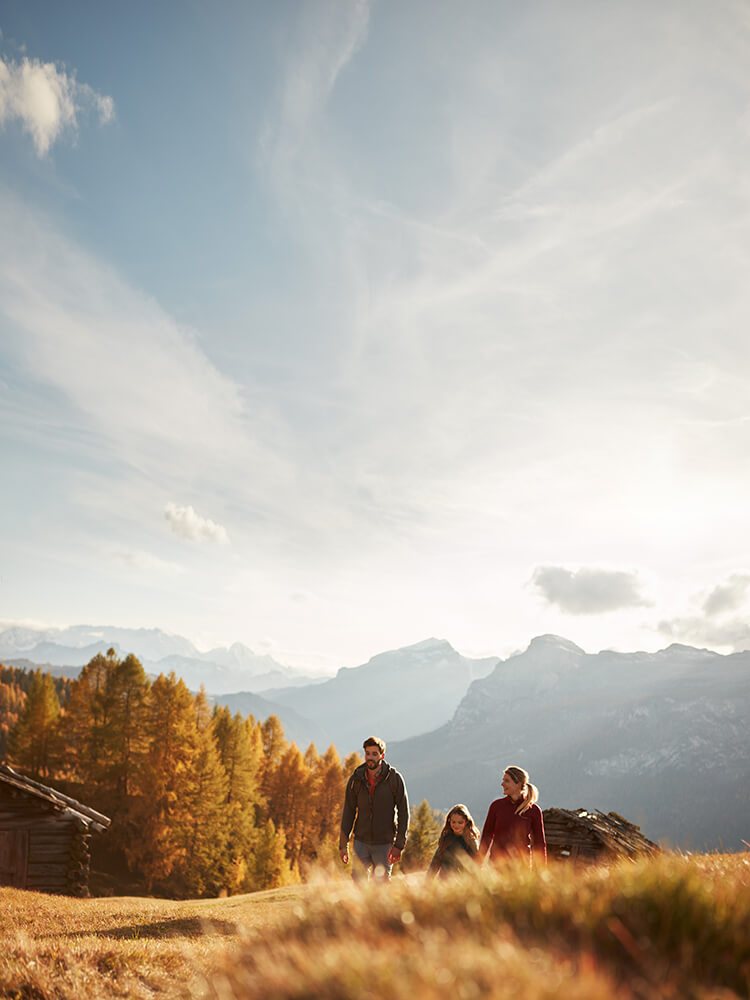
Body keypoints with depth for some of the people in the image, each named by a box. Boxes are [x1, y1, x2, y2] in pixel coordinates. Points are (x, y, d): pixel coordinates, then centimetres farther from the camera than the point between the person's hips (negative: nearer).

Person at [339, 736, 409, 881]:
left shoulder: (394, 778, -8)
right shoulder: (356, 779, 0)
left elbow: (403, 812, -6)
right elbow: (348, 812, 6)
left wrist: (399, 845, -13)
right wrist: (343, 844, 2)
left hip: (385, 843, -2)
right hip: (361, 841, 2)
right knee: (358, 881, -5)